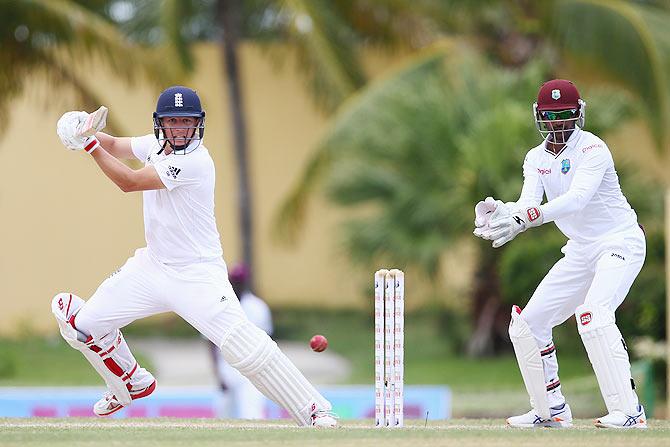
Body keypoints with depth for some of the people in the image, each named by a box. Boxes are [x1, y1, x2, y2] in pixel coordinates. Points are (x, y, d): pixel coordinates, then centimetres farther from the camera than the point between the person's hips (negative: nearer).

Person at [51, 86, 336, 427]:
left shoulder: (194, 161, -22)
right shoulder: (156, 145, 2)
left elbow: (128, 182, -23)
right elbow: (115, 147, 17)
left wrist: (89, 144, -20)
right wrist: (86, 132, -5)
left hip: (196, 275, -8)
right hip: (153, 266, 8)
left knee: (243, 346, -23)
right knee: (84, 323, 4)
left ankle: (314, 410, -17)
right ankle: (133, 384, 30)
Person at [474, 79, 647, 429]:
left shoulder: (592, 149, -18)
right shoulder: (536, 159, 4)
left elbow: (577, 198, -35)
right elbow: (528, 203, -12)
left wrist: (523, 218, -48)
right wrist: (500, 213, -37)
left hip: (621, 241, -8)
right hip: (581, 251, 8)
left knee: (593, 312, -31)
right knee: (527, 323, 4)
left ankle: (628, 410, -32)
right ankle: (552, 410, 18)